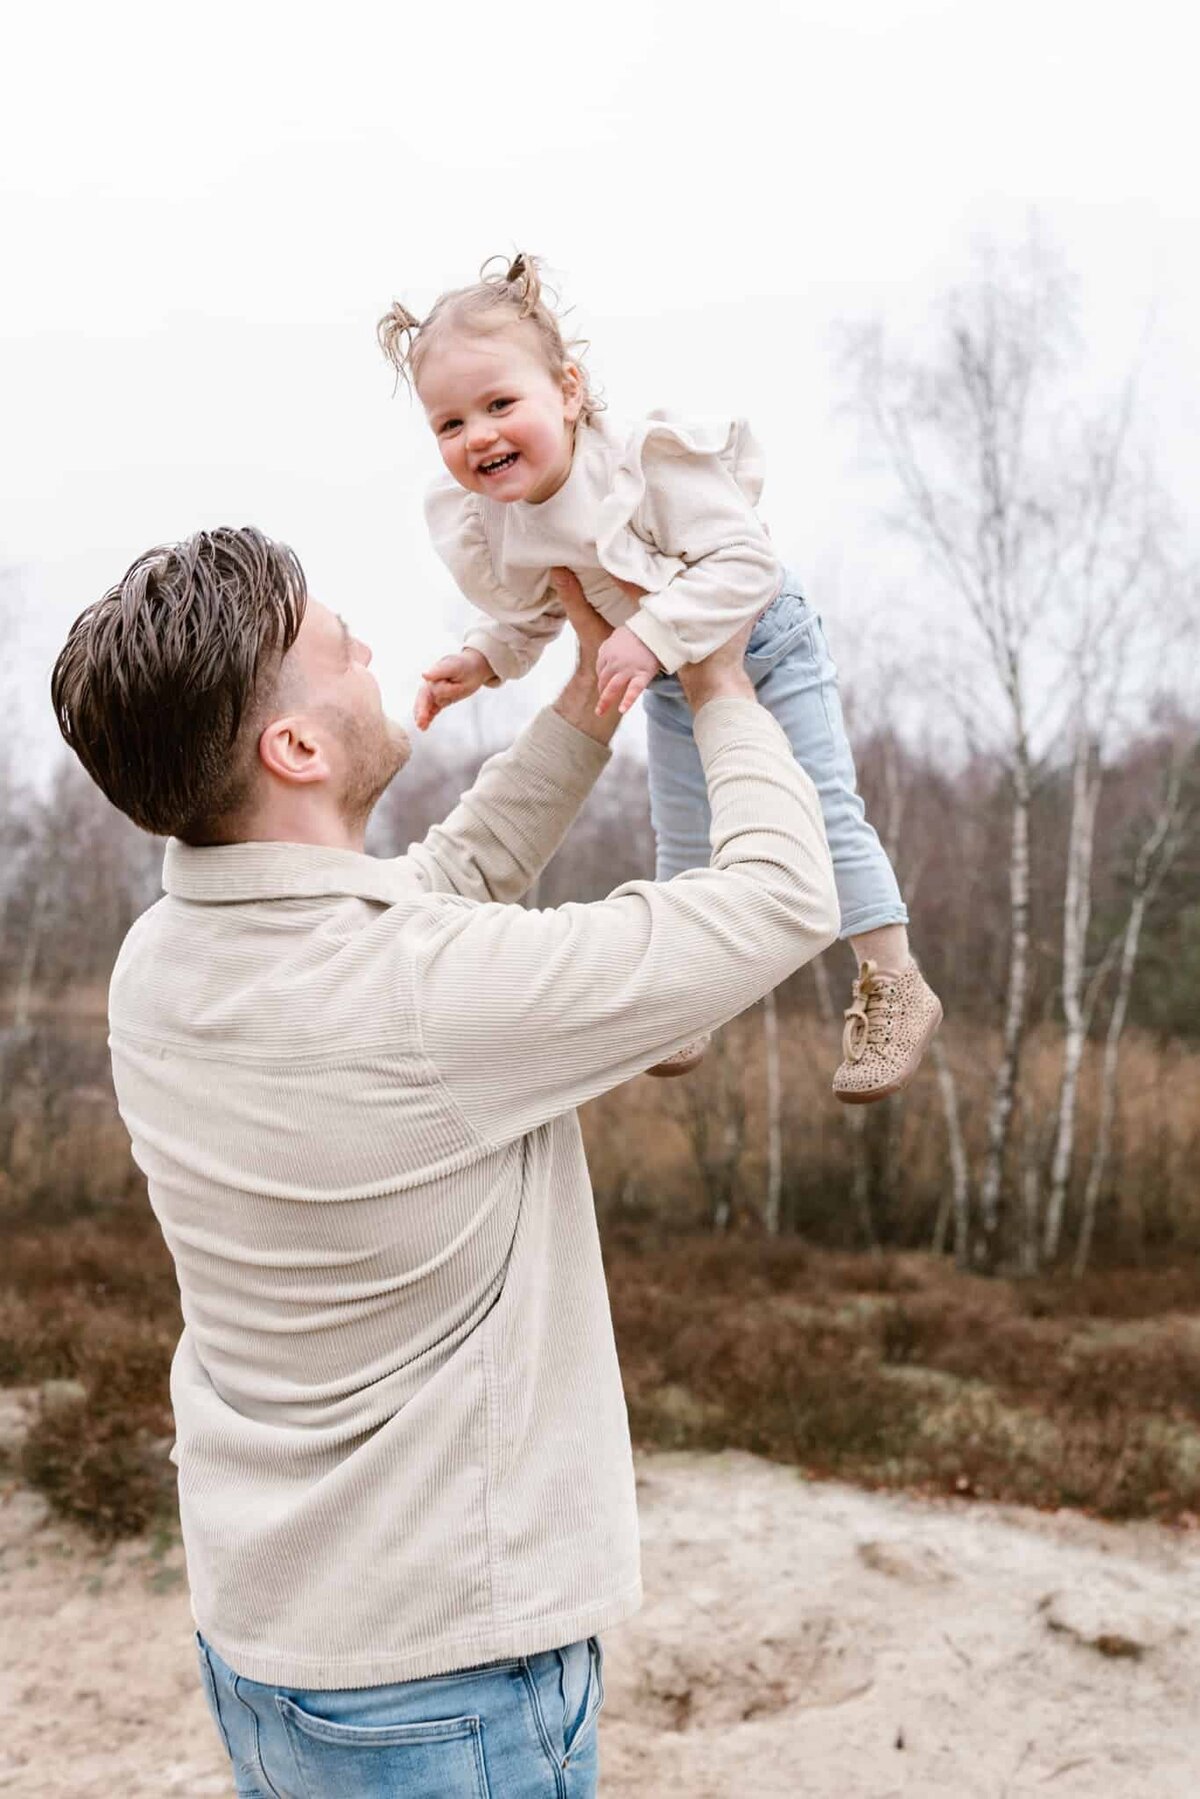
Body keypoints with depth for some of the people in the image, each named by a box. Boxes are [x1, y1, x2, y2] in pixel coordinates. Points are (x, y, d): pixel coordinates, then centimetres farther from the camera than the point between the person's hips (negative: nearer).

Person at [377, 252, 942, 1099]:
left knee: (824, 812, -2)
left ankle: (894, 986, 12)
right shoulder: (485, 527, -19)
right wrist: (481, 660, -18)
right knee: (682, 845, 16)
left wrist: (654, 634, -48)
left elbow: (744, 561, -40)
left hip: (762, 641, -5)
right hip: (668, 682, 5)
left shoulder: (652, 460, -38)